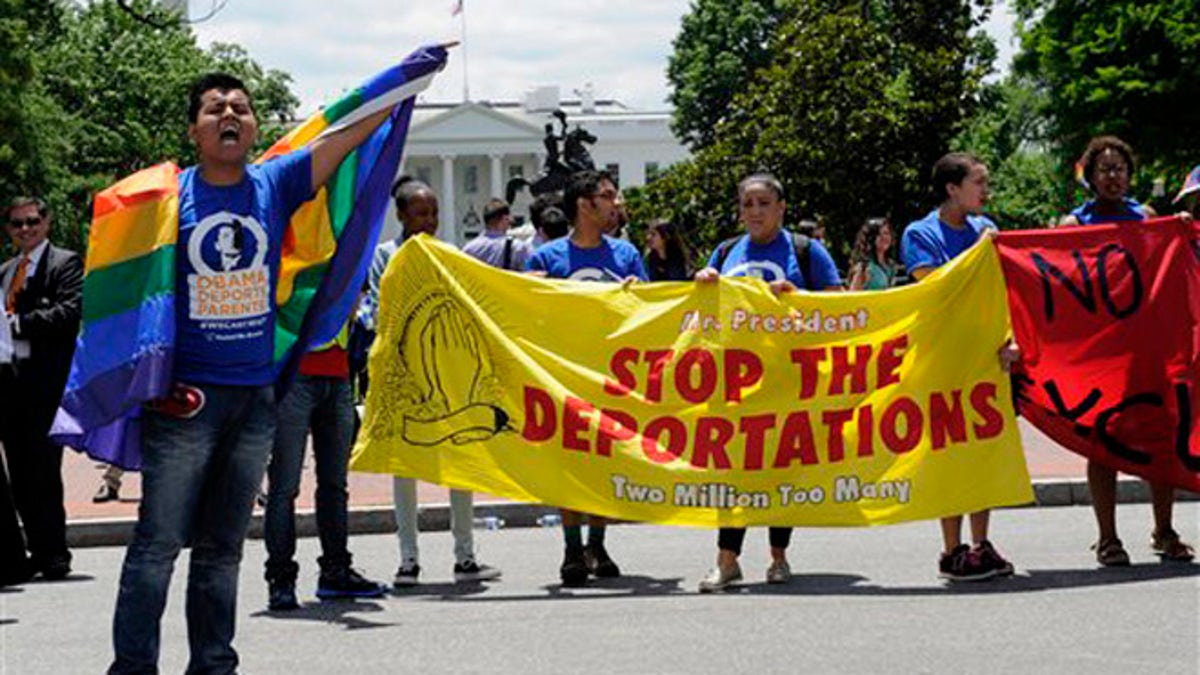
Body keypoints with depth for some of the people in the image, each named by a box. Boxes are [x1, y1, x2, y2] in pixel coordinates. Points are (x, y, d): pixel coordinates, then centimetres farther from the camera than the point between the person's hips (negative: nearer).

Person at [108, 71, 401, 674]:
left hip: (255, 394, 4)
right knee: (158, 541, -6)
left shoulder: (276, 185, 5)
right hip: (184, 397, -3)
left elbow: (351, 132, 3)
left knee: (223, 547, 12)